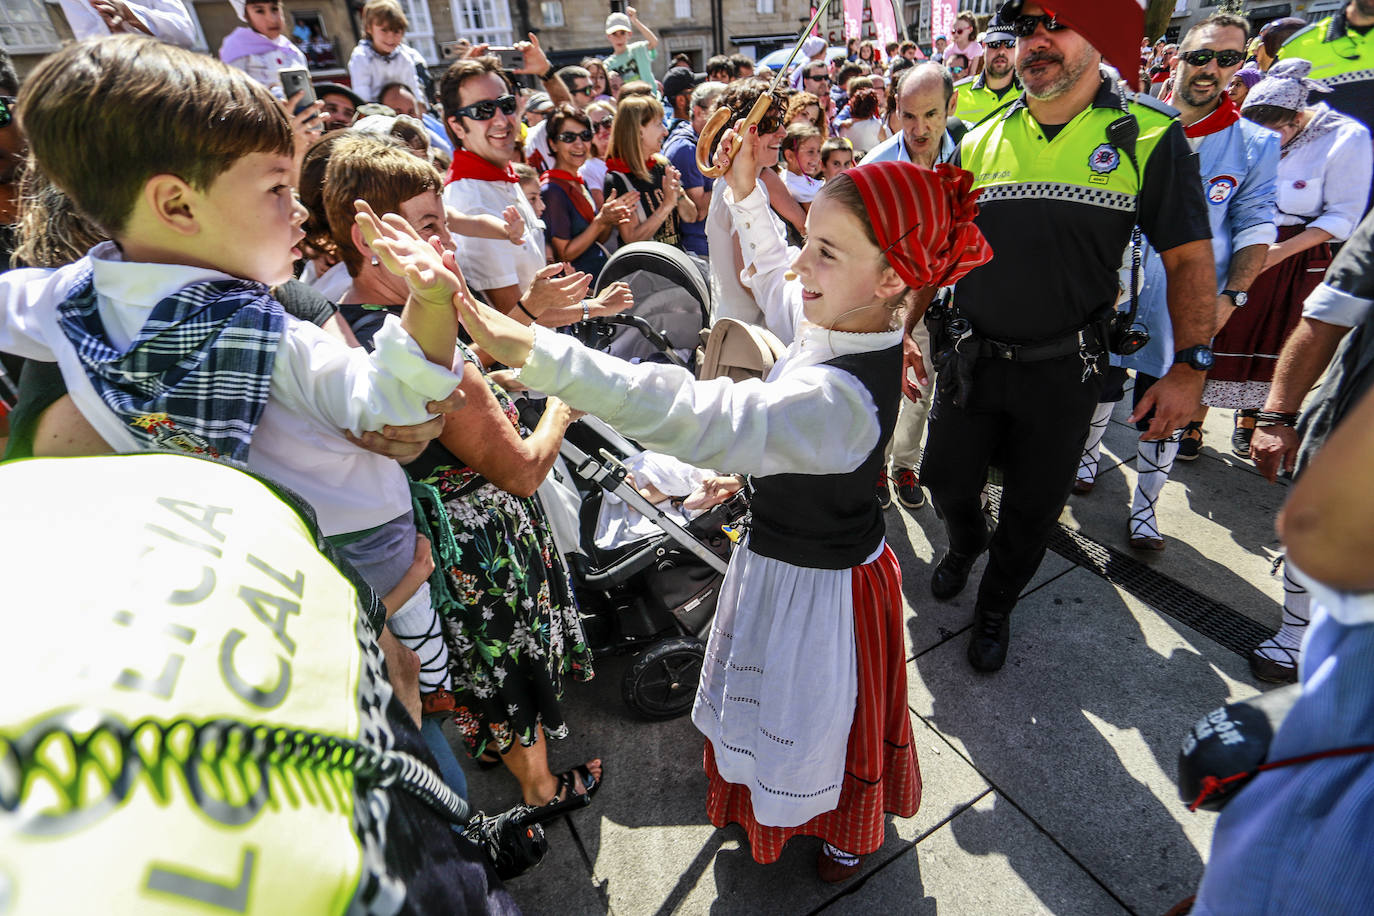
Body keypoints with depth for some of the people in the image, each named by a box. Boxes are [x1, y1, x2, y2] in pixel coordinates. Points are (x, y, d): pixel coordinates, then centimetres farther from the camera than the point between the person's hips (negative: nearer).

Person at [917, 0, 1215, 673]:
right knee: (947, 481, 12)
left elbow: (1189, 258, -3)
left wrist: (1188, 367, -9)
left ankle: (995, 608, 36)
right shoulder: (980, 143, 4)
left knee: (1033, 510, 10)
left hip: (1062, 370, -2)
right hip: (970, 358, 2)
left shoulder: (1151, 138, -4)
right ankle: (965, 542, 47)